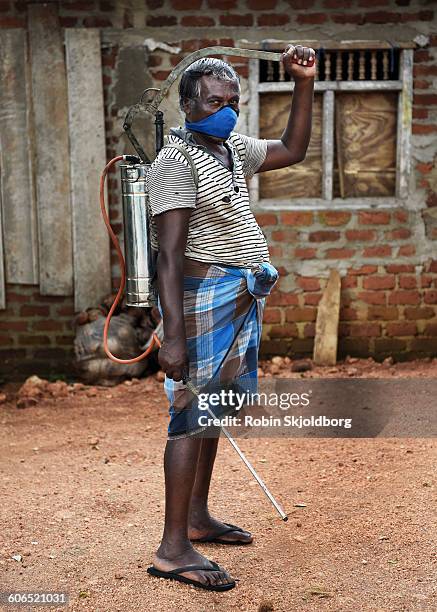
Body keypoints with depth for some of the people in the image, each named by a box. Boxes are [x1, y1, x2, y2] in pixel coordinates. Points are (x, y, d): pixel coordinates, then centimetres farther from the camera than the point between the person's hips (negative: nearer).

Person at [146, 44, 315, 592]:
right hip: (204, 299, -9)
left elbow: (292, 150, 24)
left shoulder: (233, 149, 12)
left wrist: (304, 83, 14)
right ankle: (173, 548, -4)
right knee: (192, 412, -9)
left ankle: (198, 517, 27)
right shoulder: (176, 163, -16)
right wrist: (173, 335, -28)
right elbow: (169, 256, -22)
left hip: (238, 301, 9)